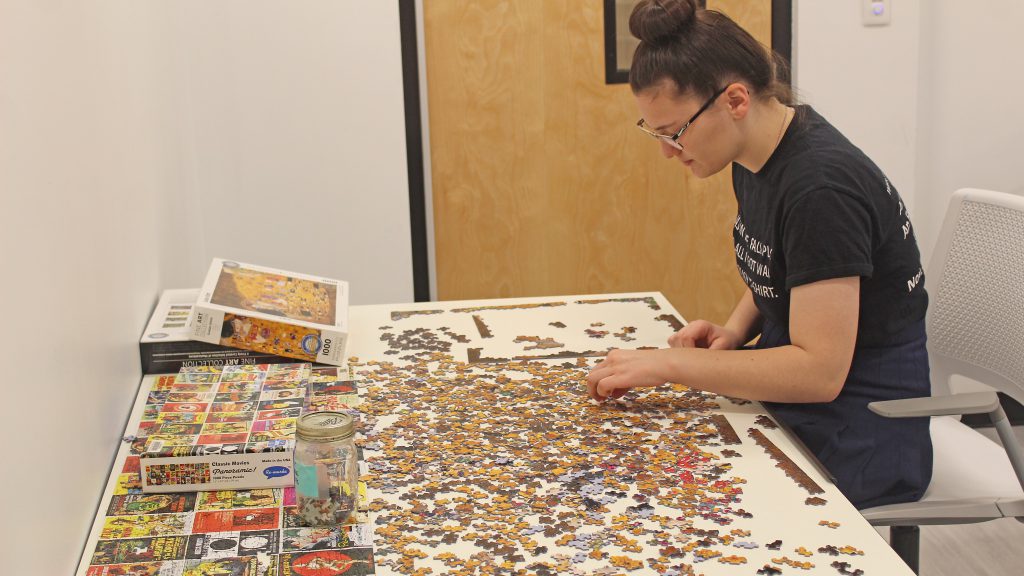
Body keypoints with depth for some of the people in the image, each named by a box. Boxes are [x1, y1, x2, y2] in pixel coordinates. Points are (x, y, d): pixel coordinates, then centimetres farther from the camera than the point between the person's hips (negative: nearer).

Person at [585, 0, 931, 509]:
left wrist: (668, 362, -25)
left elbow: (820, 370, -27)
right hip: (791, 415, 8)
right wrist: (733, 332, 0)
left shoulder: (819, 188, -25)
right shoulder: (756, 158, 2)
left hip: (853, 448, -8)